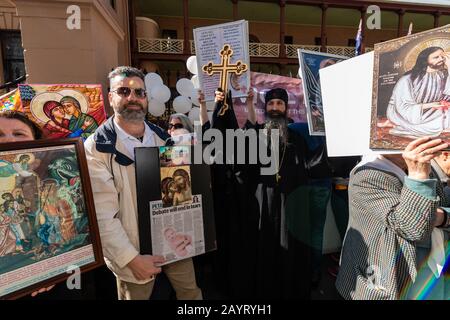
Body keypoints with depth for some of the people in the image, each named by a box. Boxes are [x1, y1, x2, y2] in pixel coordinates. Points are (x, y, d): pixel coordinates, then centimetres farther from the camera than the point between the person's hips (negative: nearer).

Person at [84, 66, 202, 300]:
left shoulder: (162, 137, 3)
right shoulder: (97, 147, -14)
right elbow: (102, 215, -17)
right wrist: (132, 258, -18)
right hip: (134, 252, -4)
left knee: (191, 292, 19)